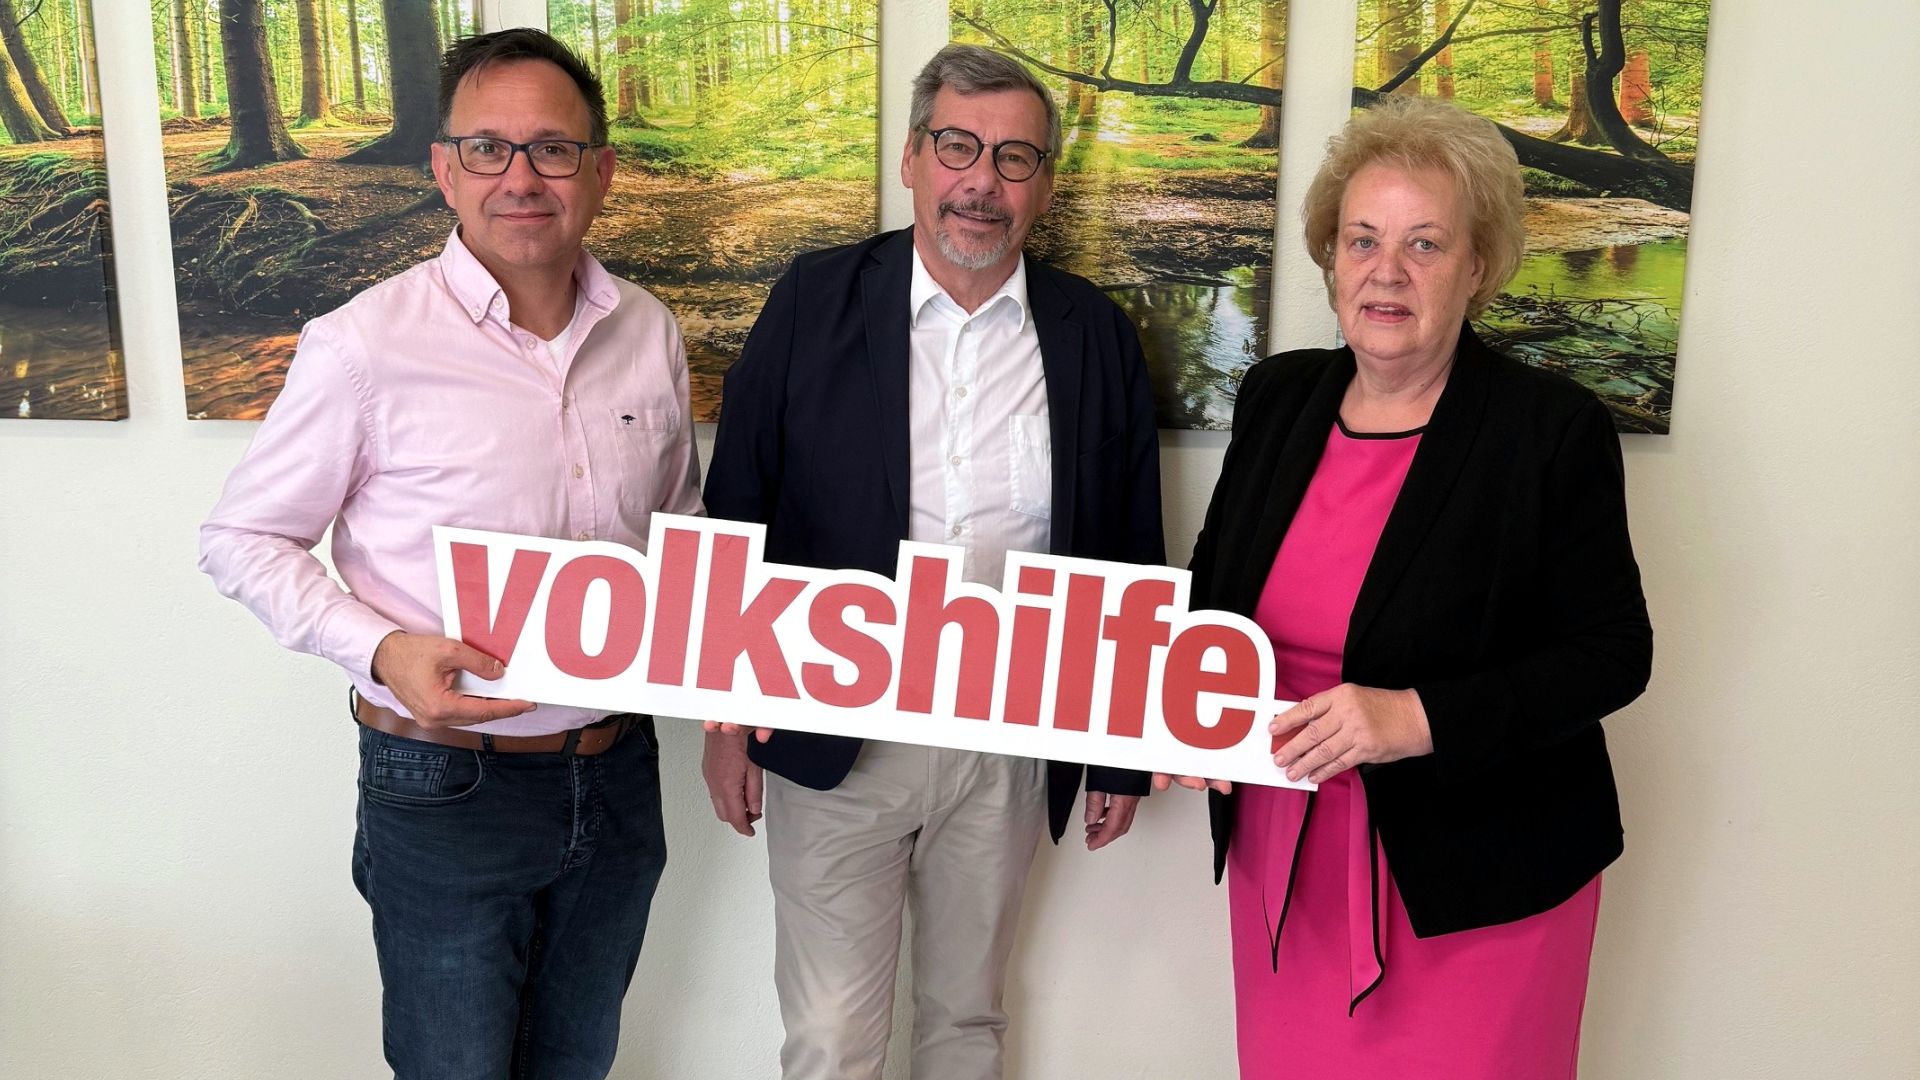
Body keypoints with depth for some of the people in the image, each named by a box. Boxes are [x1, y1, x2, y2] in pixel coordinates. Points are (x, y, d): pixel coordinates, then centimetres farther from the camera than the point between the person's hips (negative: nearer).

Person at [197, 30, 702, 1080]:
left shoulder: (648, 332, 0)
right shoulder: (367, 343, -15)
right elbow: (242, 538, -5)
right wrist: (382, 649, -21)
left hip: (616, 773, 5)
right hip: (446, 784, -4)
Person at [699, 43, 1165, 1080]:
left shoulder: (1096, 335, 1)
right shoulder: (815, 302, -4)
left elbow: (1131, 555, 5)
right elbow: (735, 515, -1)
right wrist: (727, 717, -2)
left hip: (1012, 745, 2)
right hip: (835, 734, -1)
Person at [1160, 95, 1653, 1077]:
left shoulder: (1552, 429, -13)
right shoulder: (1277, 397, 1)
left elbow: (1614, 654, -11)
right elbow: (1214, 581, 12)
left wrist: (1417, 718, -25)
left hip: (1472, 873, -4)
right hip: (1281, 845, 4)